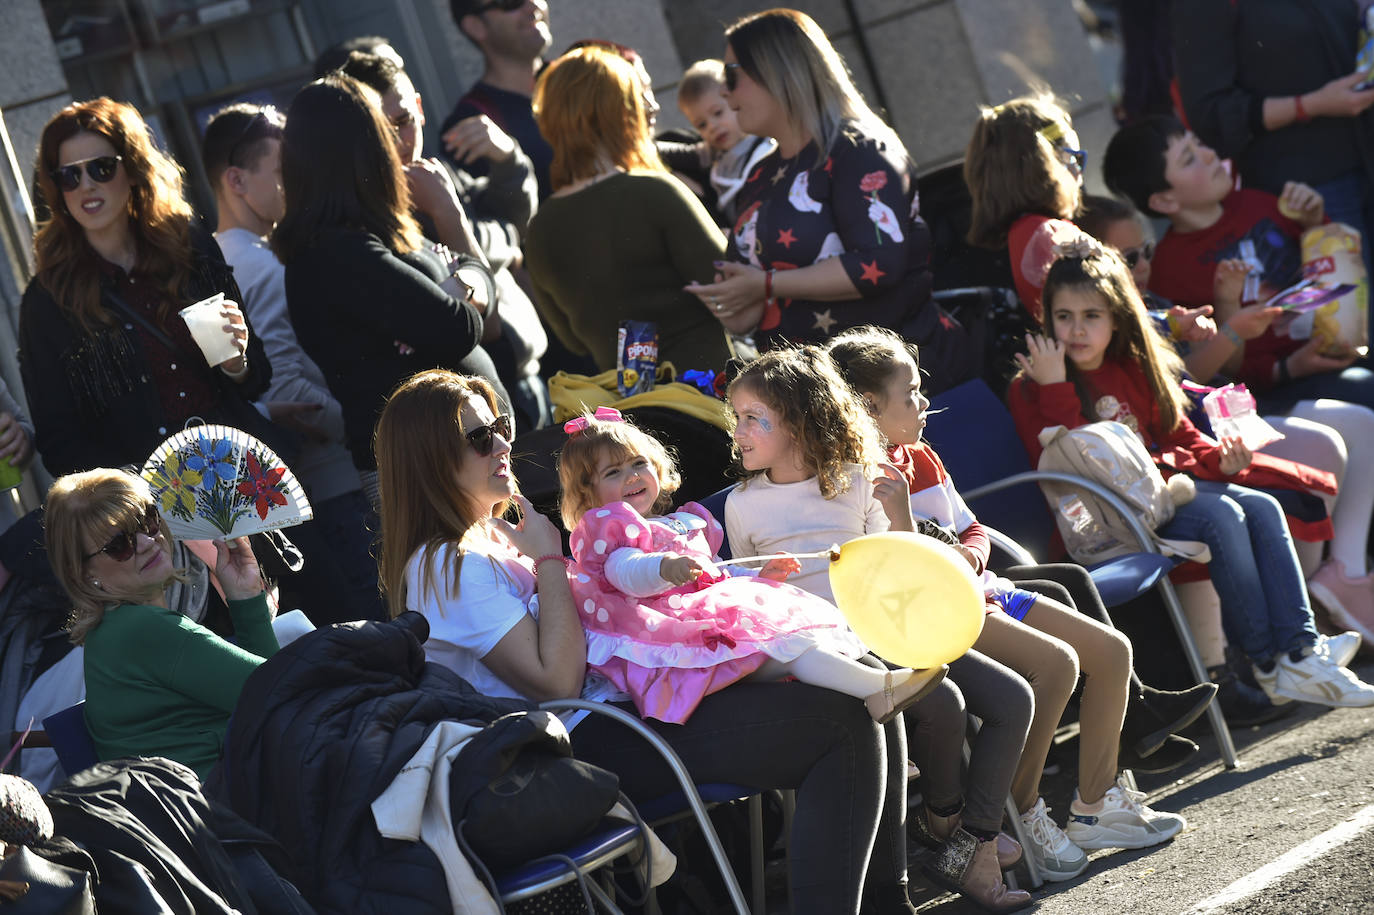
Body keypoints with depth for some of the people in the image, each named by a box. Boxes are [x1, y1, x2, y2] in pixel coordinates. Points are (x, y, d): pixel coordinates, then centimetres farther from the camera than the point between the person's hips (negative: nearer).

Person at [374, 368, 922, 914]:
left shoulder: (497, 535, 19)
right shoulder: (447, 567, -12)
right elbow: (556, 680, -19)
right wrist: (549, 559, -10)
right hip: (589, 741, -10)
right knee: (844, 726, -20)